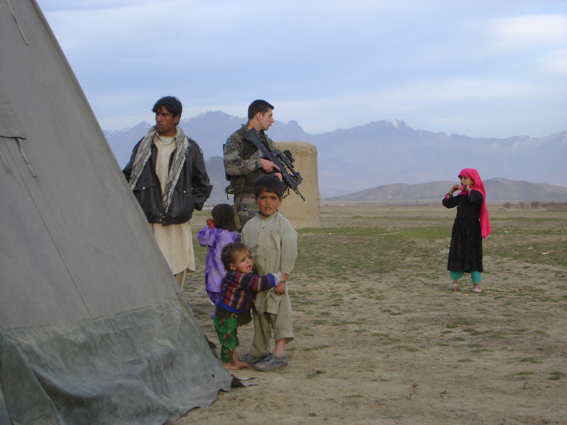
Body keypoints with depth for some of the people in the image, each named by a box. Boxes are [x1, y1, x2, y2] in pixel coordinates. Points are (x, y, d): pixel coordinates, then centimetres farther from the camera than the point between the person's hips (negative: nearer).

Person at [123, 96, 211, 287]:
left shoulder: (190, 148, 7)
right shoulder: (143, 146, 11)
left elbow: (202, 184, 15)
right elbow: (128, 178, 19)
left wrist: (192, 204, 4)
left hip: (177, 224, 0)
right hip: (147, 223, 0)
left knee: (176, 272, -1)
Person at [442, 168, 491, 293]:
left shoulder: (477, 193, -7)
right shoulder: (461, 195, 11)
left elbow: (477, 199, -32)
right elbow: (447, 203, 18)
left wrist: (469, 189, -16)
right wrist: (451, 191, 6)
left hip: (472, 229, -6)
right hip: (459, 229, 6)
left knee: (473, 254, -4)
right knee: (457, 253, 4)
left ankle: (476, 283, 1)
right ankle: (455, 279, 11)